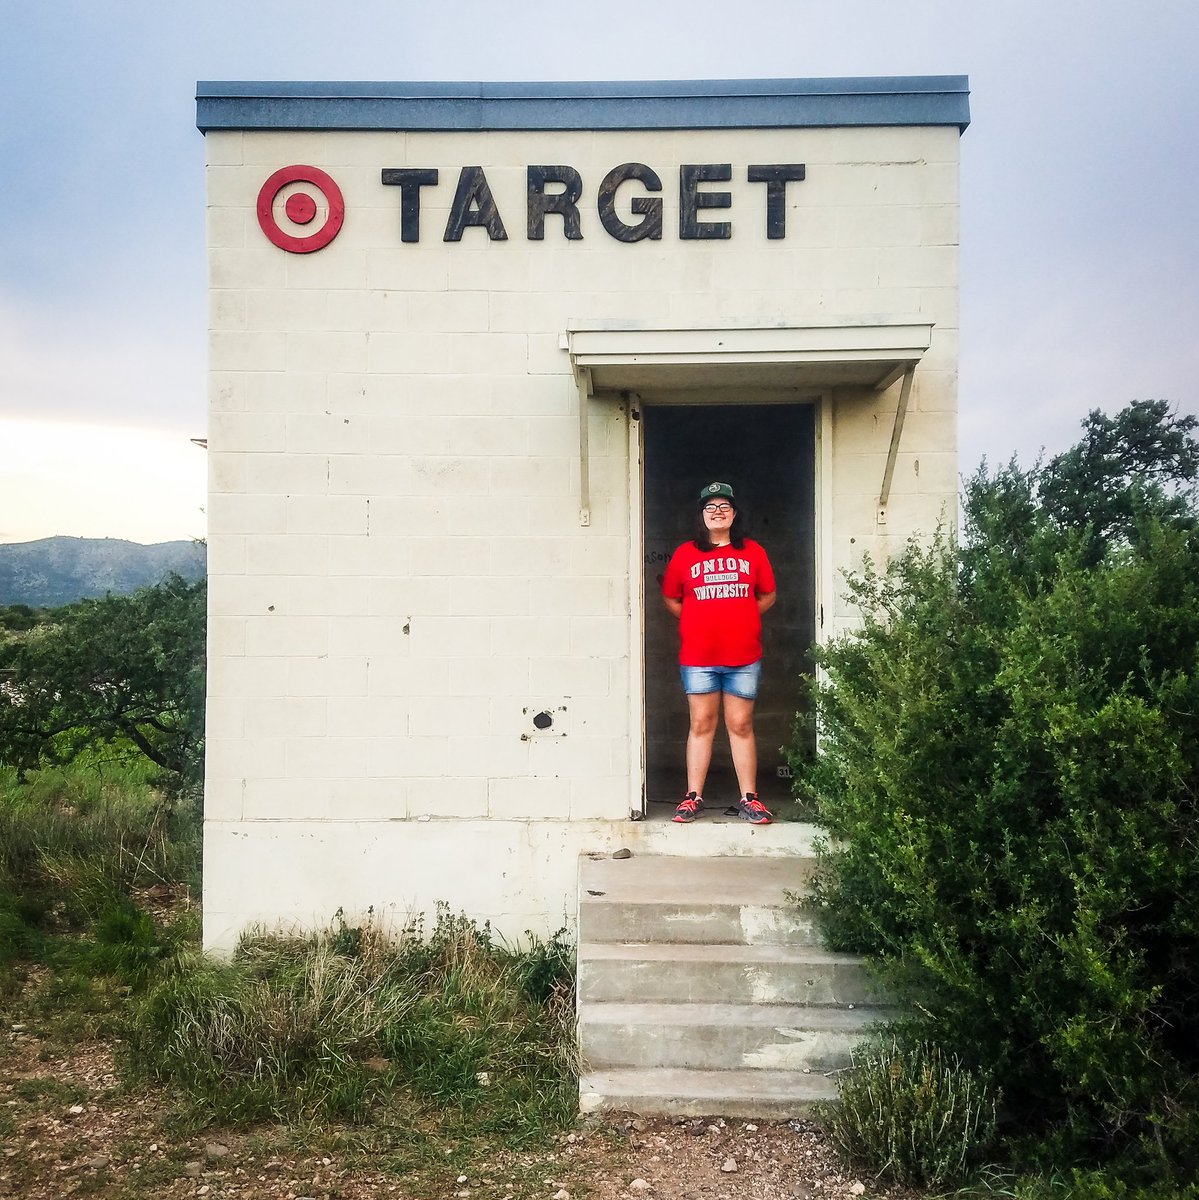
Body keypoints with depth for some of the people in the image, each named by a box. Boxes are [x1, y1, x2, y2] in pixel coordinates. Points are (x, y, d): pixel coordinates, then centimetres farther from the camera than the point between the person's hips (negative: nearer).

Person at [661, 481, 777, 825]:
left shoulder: (753, 552, 7)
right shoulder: (685, 554, 4)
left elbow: (768, 595, 15)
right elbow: (670, 598, 14)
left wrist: (741, 618, 6)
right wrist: (699, 622, 6)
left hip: (744, 656, 1)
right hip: (698, 657, 0)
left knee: (741, 725, 4)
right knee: (701, 725, 4)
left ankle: (748, 799, 10)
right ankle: (693, 797, 10)